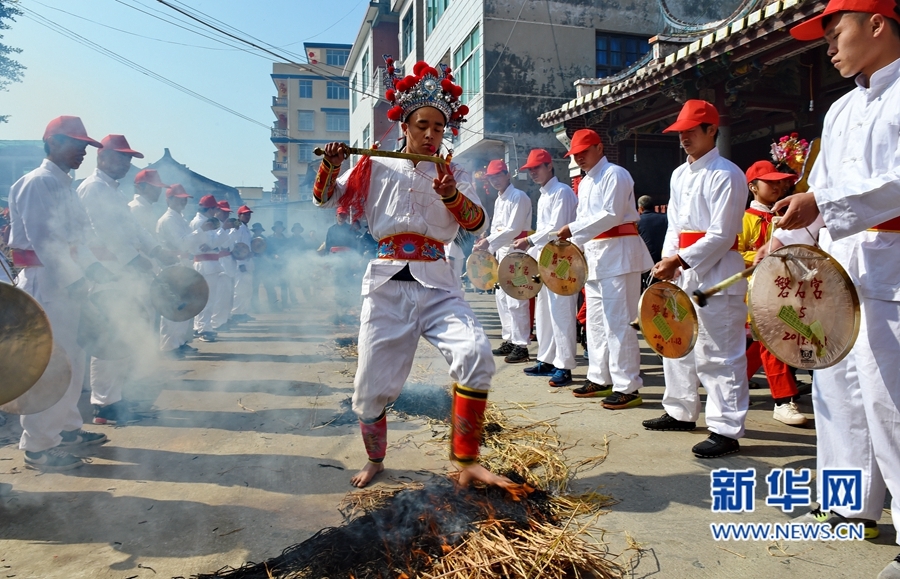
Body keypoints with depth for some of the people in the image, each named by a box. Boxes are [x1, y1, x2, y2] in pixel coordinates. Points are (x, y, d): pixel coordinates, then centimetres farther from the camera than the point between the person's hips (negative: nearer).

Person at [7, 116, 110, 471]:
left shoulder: (63, 185, 18)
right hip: (45, 285, -9)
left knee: (71, 362, 15)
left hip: (64, 285, 10)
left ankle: (66, 428, 28)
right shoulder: (39, 183, -12)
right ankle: (38, 446, 5)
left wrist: (101, 274, 10)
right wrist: (77, 280, -21)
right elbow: (44, 241, -20)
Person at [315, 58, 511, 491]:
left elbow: (476, 223, -5)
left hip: (436, 283, 0)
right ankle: (374, 460, 32)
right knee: (374, 382, 4)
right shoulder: (376, 166, 10)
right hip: (387, 283, 0)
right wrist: (330, 166, -8)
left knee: (475, 354, -23)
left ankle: (466, 463, -8)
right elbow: (326, 199, 12)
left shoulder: (453, 175, 11)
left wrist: (451, 195, -25)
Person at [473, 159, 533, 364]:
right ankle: (509, 340, 22)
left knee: (516, 301, -11)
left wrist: (489, 242, -20)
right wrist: (488, 244, 2)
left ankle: (521, 346, -6)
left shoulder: (518, 197, -10)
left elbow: (514, 229, -18)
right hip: (502, 252, 10)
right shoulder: (498, 200, 19)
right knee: (502, 298, 13)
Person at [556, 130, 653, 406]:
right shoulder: (584, 183, 19)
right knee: (596, 320, 12)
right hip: (594, 255, 9)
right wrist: (572, 245, 6)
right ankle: (600, 379, 22)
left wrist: (573, 229, -19)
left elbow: (611, 215, -18)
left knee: (617, 321, -11)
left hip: (618, 253, -9)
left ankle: (628, 387, -6)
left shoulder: (615, 174, -8)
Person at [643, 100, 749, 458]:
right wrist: (668, 262, 1)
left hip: (717, 274, -9)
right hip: (684, 273, 9)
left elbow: (721, 235, -16)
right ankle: (681, 412, 31)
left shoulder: (727, 174, -11)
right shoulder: (679, 175, 15)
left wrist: (681, 260, -17)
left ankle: (726, 431, 5)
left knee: (719, 354, -4)